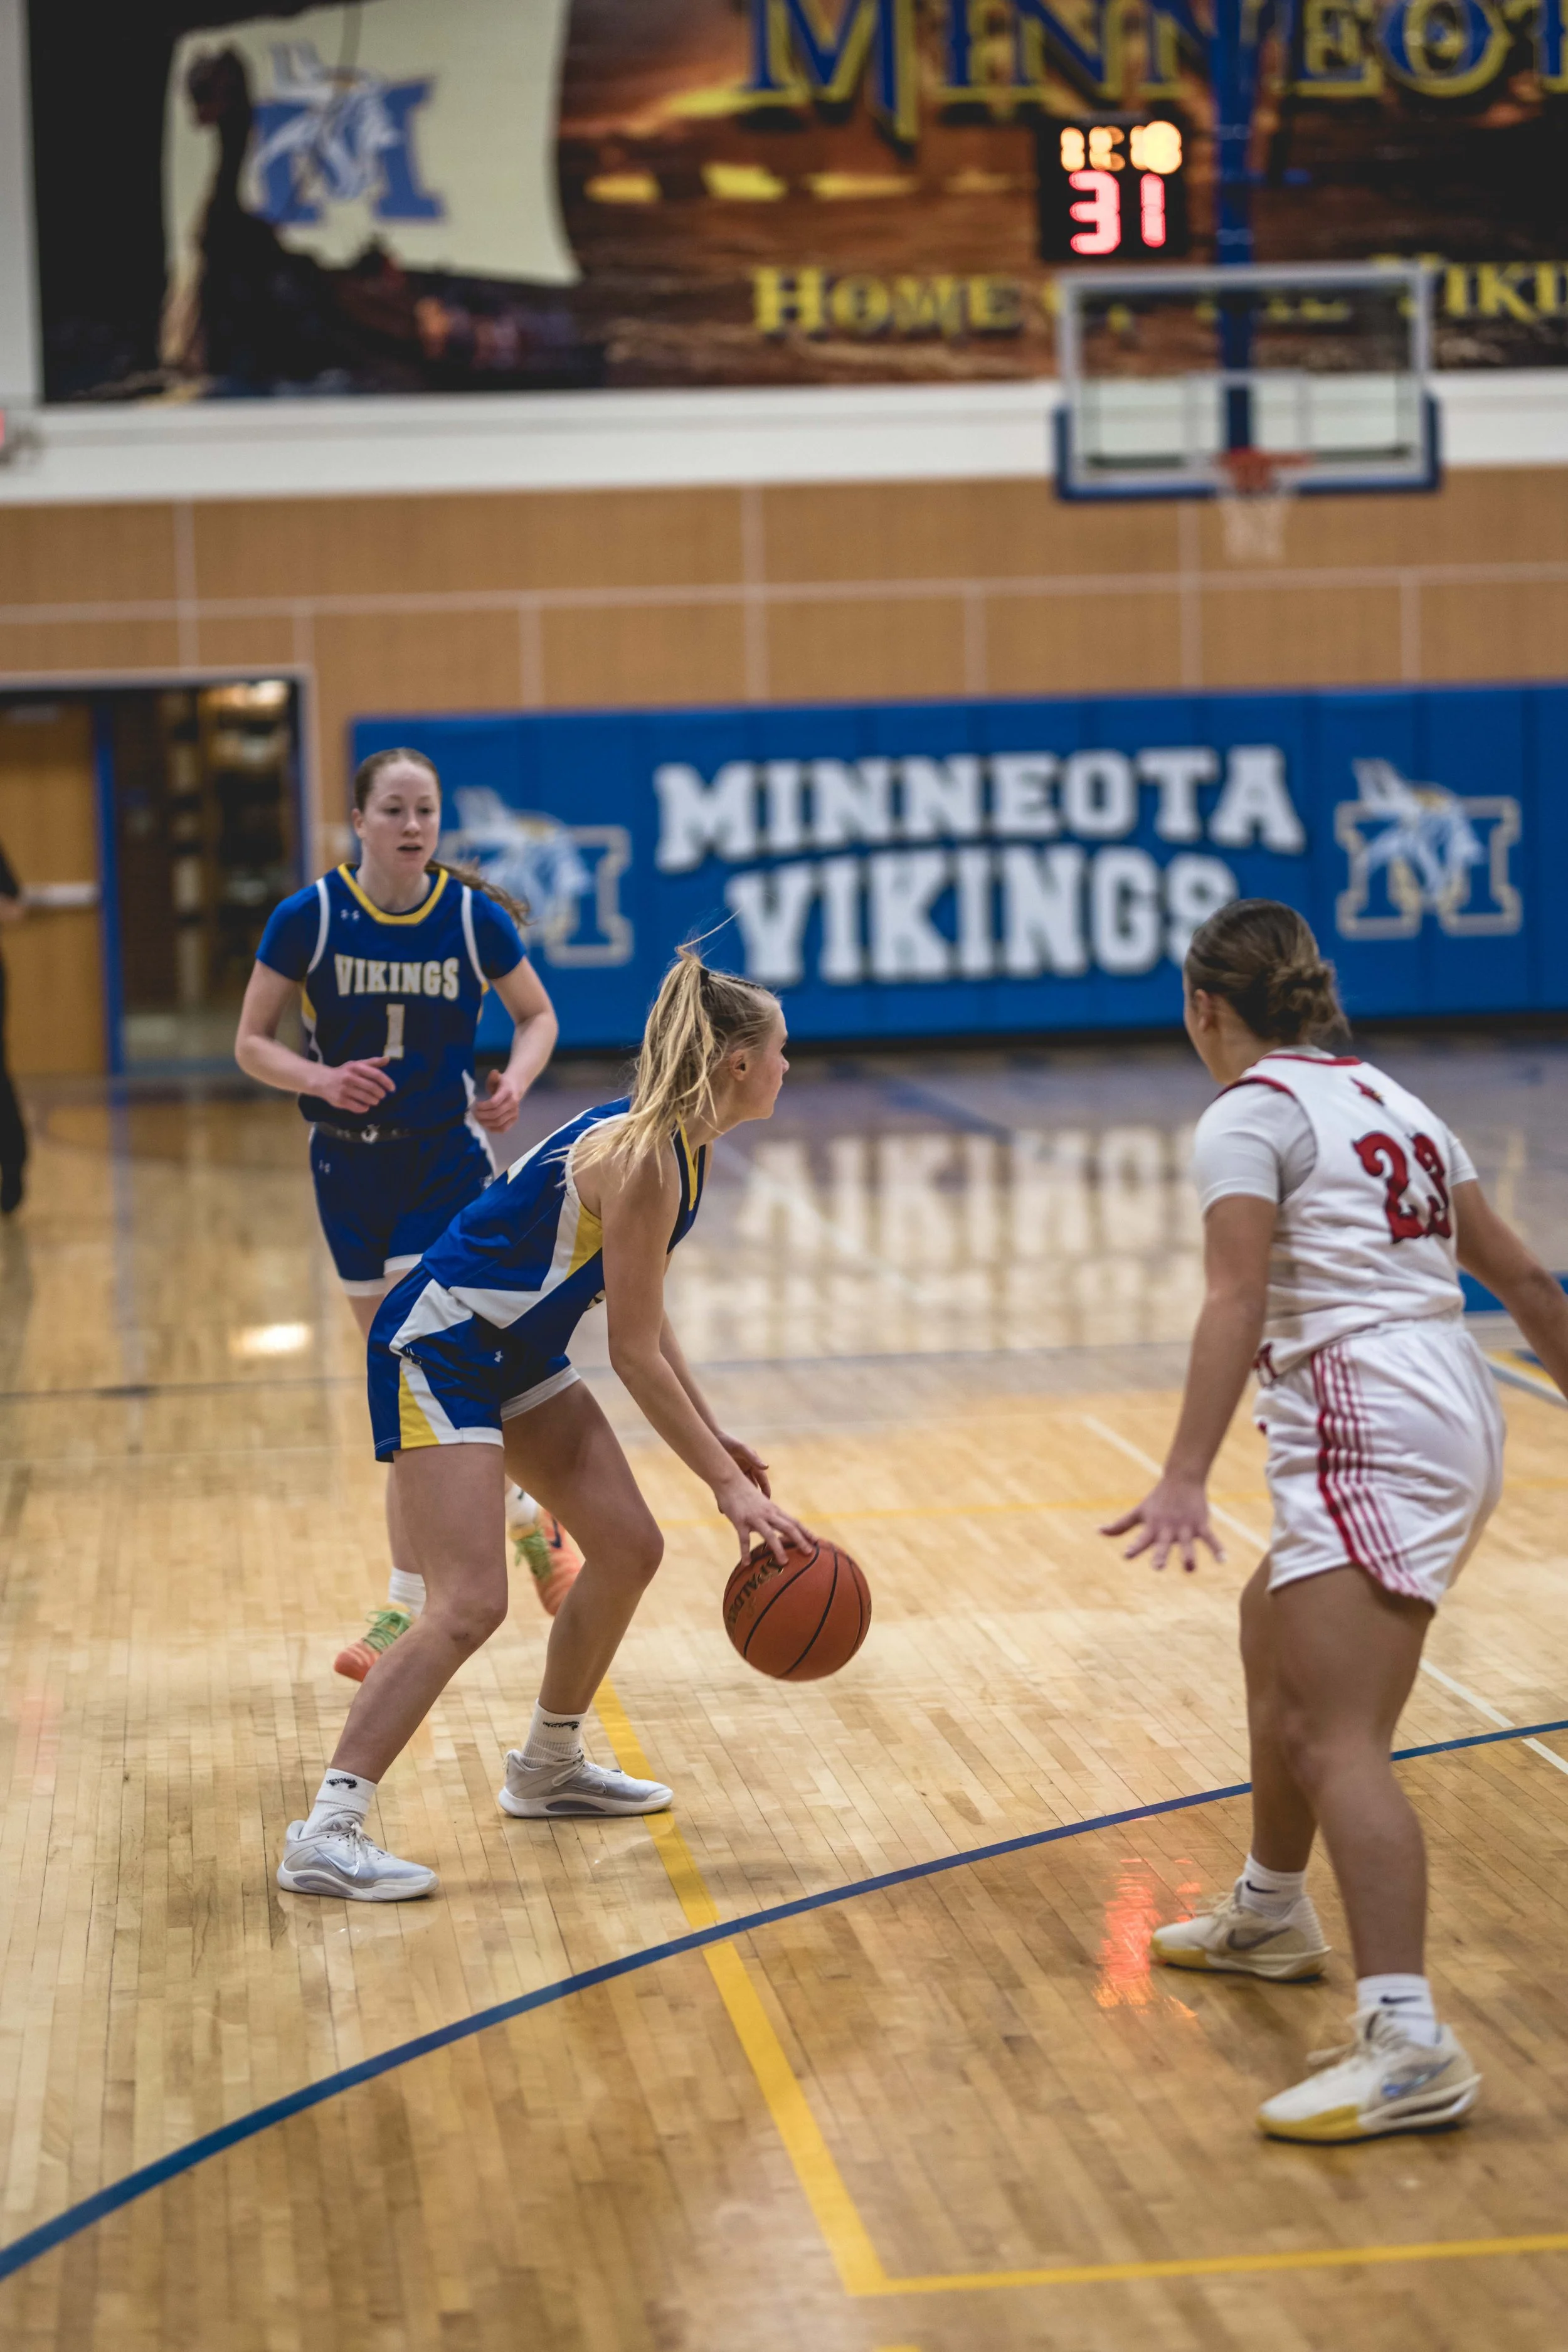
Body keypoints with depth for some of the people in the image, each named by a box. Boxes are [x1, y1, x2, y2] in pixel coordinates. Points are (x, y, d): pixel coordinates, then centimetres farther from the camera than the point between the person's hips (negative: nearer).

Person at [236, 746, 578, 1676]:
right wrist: (322, 1078, -22)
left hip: (448, 1162, -3)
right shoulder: (308, 918, -8)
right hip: (351, 1168, 3)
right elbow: (253, 1043, -2)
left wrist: (515, 1081, -13)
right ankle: (527, 1514, 30)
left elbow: (539, 1016, 7)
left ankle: (408, 1606, 4)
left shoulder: (474, 917, -8)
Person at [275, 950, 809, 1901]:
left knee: (630, 1548, 10)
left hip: (518, 1354, 10)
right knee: (471, 1603, -19)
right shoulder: (643, 1158, -24)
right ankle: (325, 1833, -18)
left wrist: (716, 1439, 14)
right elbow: (635, 1352, -22)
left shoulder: (678, 1143, 5)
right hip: (438, 1351, -10)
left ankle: (549, 1767, 28)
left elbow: (647, 1318, 16)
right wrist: (730, 1484, -18)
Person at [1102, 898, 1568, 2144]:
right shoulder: (1388, 1100, 20)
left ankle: (1409, 2043, -28)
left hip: (1371, 1433, -9)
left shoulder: (1248, 1115, -5)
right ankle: (1272, 1914, 46)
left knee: (1339, 1743, -16)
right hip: (1454, 1419, 9)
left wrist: (1186, 1480, -27)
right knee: (1274, 1638, 29)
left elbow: (1237, 1302, -19)